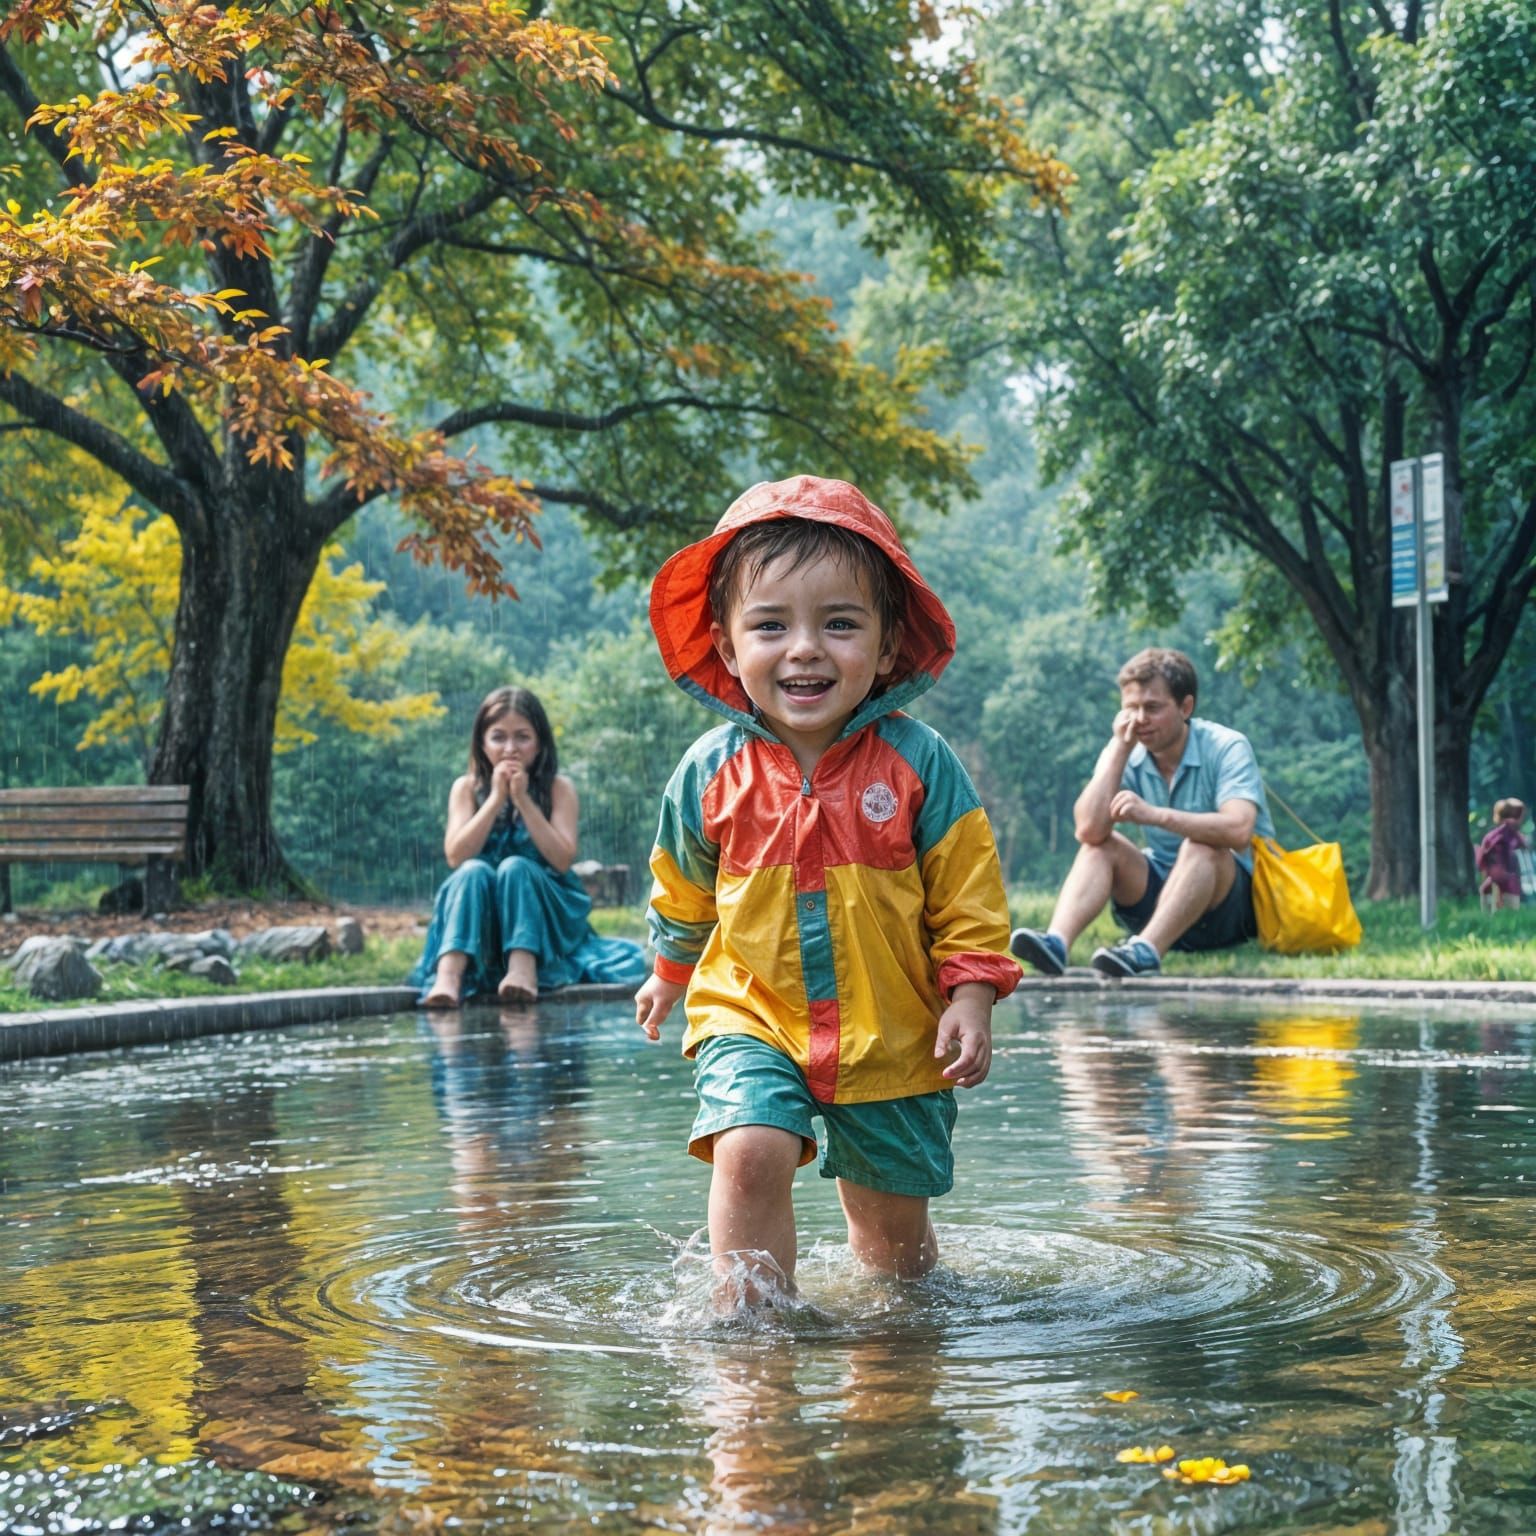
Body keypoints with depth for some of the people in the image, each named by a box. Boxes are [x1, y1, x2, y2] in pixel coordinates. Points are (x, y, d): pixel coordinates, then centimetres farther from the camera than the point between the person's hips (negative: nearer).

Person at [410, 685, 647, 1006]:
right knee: (474, 871, -28)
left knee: (515, 867, -28)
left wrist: (523, 800, -15)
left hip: (545, 913, -1)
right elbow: (456, 856, -10)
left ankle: (523, 968, -47)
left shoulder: (558, 788, 1)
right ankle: (449, 974, -48)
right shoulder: (467, 788, 4)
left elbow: (562, 859, -12)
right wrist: (496, 798, -14)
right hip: (480, 919, 1)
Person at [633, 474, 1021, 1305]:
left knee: (890, 1220, 12)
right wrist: (669, 973, 24)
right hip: (751, 1017, 0)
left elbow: (969, 902, -3)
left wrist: (970, 1003, -10)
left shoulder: (918, 763, -12)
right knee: (750, 1152, -25)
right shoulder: (710, 773, -8)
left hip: (893, 1035, 0)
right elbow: (682, 892, 12)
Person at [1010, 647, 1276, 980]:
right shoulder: (1129, 758, -1)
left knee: (1201, 846, -32)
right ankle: (1056, 944, -39)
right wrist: (1119, 747, -18)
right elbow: (1089, 830, -18)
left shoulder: (1227, 748, -13)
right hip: (1162, 891, 4)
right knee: (1101, 845, -17)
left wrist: (1154, 815, -40)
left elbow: (1238, 831, -32)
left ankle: (1145, 952, -48)